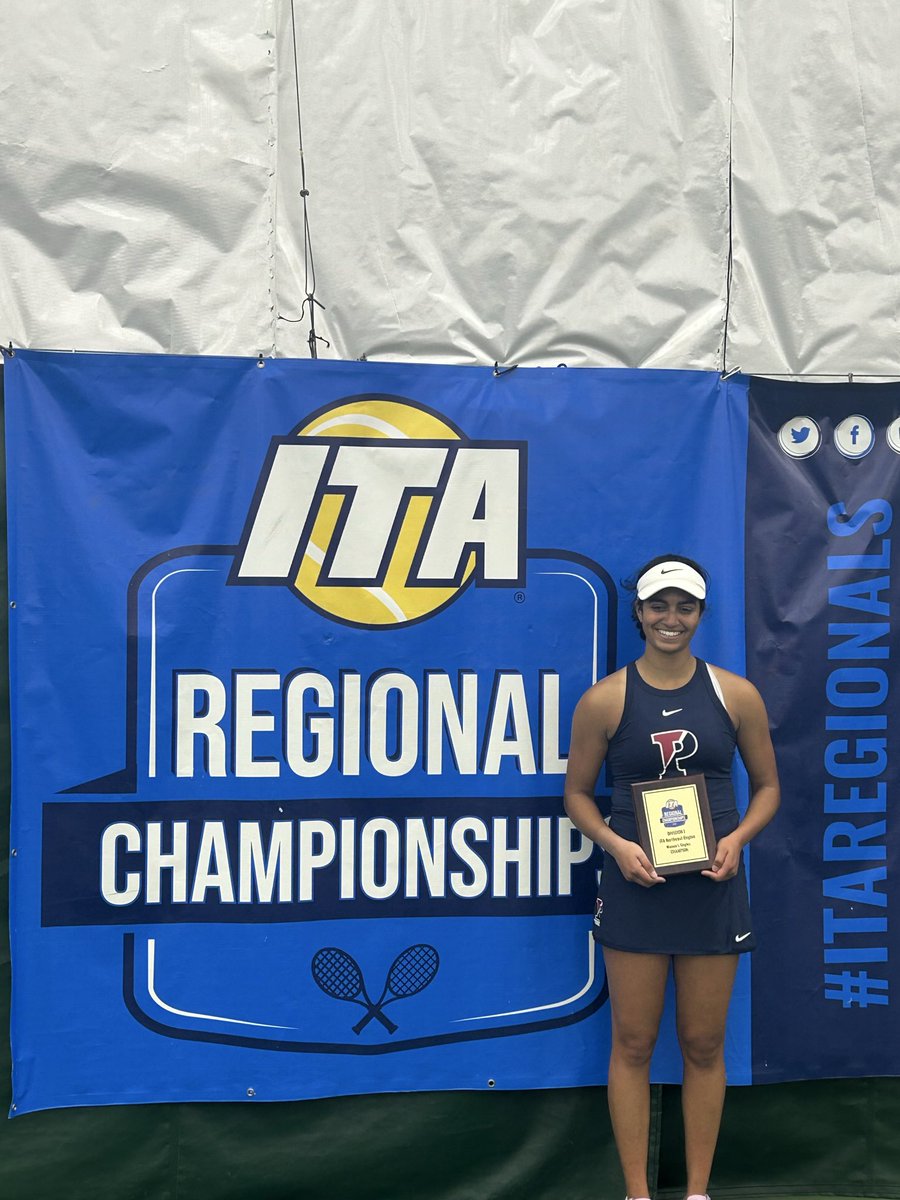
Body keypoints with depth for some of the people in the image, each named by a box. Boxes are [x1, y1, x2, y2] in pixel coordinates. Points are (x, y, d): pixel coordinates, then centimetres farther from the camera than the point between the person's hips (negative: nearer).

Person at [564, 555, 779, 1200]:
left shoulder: (736, 694, 0)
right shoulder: (604, 700, -3)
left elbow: (767, 785, 8)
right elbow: (578, 793, 4)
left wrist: (738, 838, -10)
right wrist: (616, 845, -13)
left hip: (712, 887, 1)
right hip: (635, 886, -1)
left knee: (704, 1045, 11)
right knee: (634, 1043, 6)